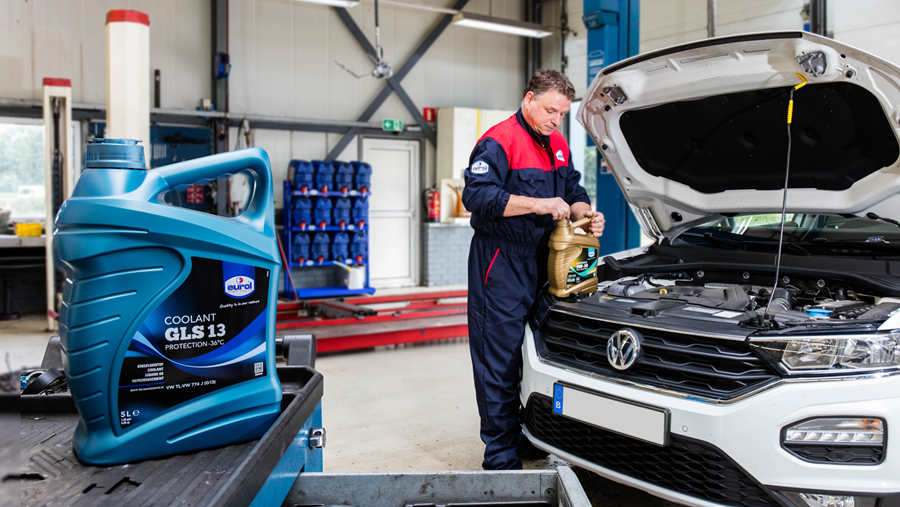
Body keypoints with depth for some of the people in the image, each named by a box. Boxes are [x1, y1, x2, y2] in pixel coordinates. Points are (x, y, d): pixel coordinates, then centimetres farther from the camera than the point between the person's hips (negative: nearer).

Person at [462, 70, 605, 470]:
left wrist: (585, 213, -1)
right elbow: (477, 196, -23)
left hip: (543, 264, 9)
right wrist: (537, 204, -27)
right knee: (499, 362, -3)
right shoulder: (498, 142, -11)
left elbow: (573, 190, 22)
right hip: (501, 268, -8)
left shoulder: (559, 146, 16)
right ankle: (501, 456, 7)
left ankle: (533, 439, 30)